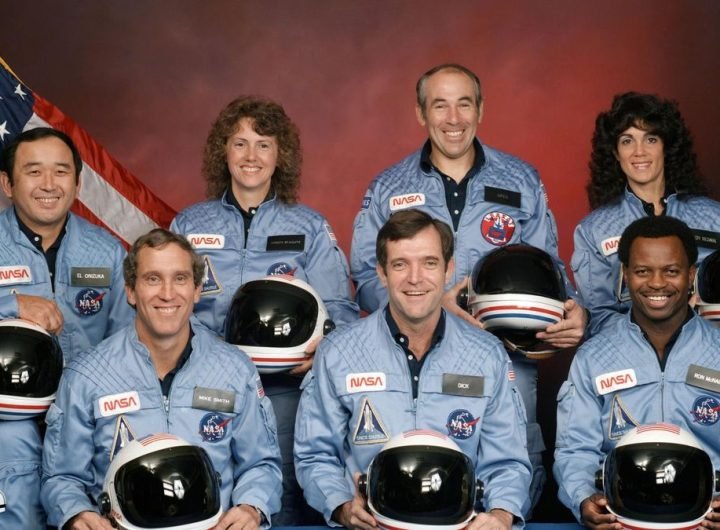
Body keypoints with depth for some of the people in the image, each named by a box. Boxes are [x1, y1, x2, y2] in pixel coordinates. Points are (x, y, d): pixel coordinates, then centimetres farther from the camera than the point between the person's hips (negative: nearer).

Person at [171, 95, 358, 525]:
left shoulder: (311, 228, 12)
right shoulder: (188, 226, 15)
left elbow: (339, 308, 5)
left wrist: (321, 345, -15)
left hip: (283, 383, -1)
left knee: (282, 496, -9)